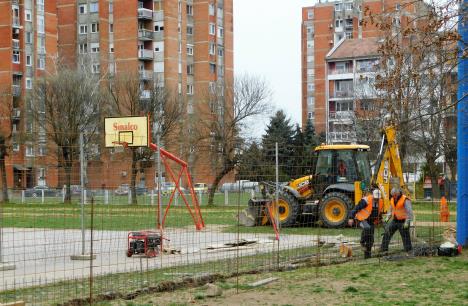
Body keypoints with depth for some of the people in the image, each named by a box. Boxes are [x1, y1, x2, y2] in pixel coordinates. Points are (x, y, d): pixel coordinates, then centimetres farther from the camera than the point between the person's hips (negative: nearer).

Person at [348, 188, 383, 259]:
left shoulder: (381, 202, 1)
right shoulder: (366, 200, -20)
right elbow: (356, 208, -21)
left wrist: (378, 220, 25)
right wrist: (351, 218, -26)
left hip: (371, 221, 6)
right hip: (363, 219, -6)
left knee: (370, 240, 3)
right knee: (367, 228, -38)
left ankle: (367, 255, 15)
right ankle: (362, 242, -16)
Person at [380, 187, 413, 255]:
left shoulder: (405, 200, -16)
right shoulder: (392, 200, 8)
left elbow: (409, 212, -19)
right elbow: (391, 210, 23)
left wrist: (407, 222, -23)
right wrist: (387, 217, 10)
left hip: (403, 221, -7)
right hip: (395, 220, 7)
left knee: (405, 237, -3)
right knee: (387, 233, 3)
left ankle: (409, 251, 7)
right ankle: (384, 249, 9)